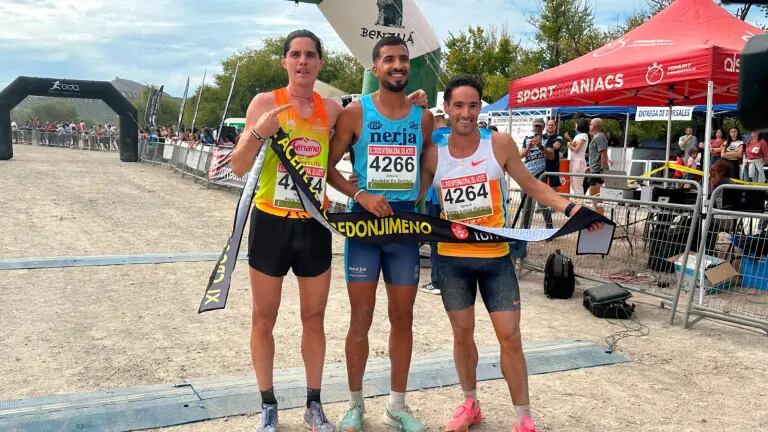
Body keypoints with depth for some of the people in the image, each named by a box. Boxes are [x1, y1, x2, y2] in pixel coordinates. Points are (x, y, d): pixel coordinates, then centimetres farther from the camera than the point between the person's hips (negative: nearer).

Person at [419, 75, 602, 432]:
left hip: (495, 256, -1)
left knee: (510, 336, 1)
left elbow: (531, 185, 1)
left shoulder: (499, 144, -7)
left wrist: (570, 207, -11)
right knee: (462, 333, 13)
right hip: (452, 258, 1)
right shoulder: (433, 154, -4)